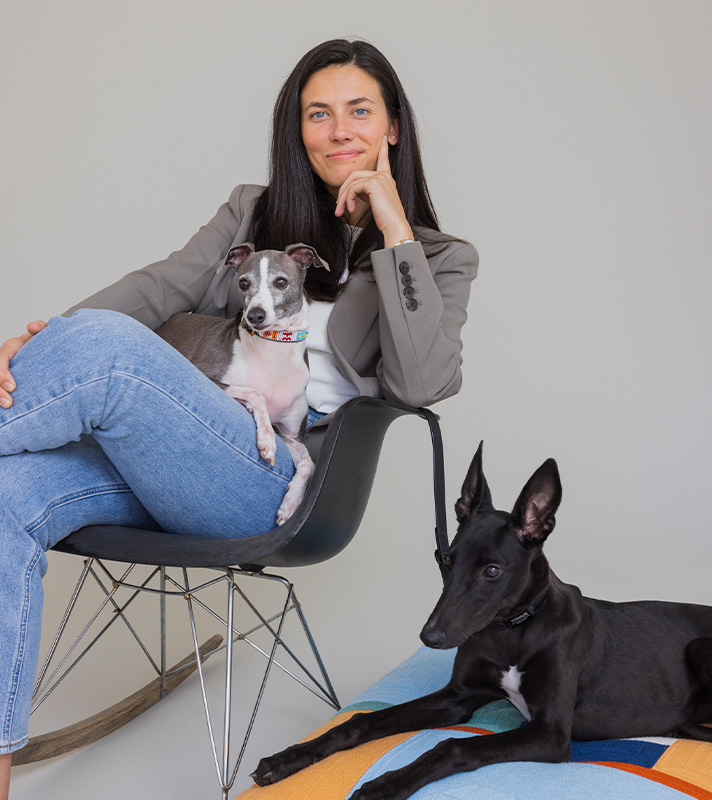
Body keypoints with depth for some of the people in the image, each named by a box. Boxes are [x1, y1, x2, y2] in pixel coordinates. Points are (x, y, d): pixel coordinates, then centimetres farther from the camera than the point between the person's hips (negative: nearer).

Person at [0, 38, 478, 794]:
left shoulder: (439, 257, 10)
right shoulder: (256, 212, 22)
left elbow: (421, 383, -8)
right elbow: (162, 284, 5)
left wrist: (394, 231, -10)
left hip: (283, 482, -4)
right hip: (185, 458, 5)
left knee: (104, 343, -28)